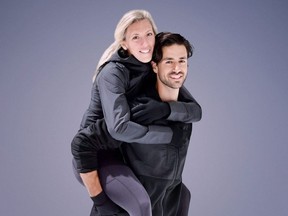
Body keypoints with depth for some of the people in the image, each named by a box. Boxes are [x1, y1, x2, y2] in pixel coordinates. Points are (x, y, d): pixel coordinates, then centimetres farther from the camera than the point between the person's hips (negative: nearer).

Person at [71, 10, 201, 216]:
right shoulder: (113, 73, -22)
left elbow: (195, 108, -12)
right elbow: (119, 127, -35)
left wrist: (165, 109, -32)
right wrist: (171, 133, -27)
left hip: (121, 151, 8)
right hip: (92, 151, -8)